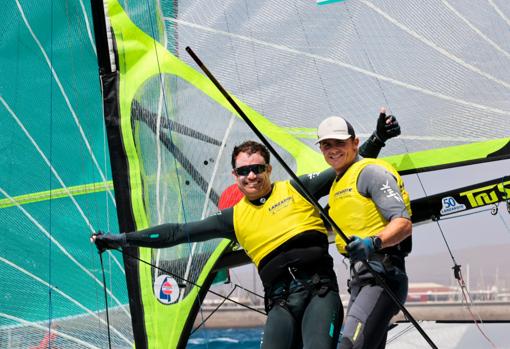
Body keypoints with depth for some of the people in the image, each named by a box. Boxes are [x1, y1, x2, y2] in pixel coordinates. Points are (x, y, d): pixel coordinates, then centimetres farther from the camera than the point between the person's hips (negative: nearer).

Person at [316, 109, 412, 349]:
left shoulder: (370, 171, -3)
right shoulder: (336, 186, 25)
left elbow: (404, 224, -15)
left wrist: (373, 243, -31)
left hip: (382, 276, -10)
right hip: (359, 281, 10)